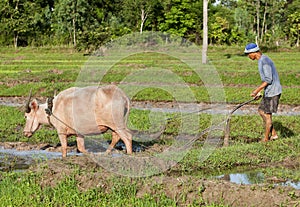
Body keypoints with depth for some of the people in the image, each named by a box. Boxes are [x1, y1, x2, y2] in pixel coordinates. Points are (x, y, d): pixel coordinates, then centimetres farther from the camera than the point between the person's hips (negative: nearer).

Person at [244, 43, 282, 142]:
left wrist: (257, 90, -21)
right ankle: (273, 134, 19)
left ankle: (266, 139, 11)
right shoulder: (262, 60, 13)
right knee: (261, 111, 15)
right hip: (269, 92, 10)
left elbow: (268, 80, -22)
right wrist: (259, 91, 21)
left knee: (267, 115, -1)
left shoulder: (264, 61, -19)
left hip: (273, 91, -10)